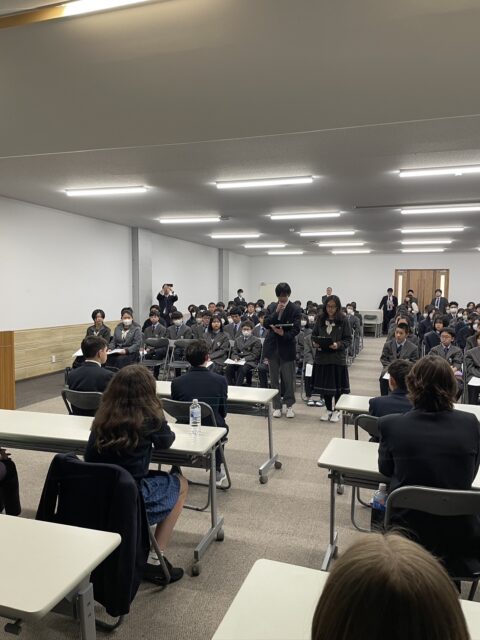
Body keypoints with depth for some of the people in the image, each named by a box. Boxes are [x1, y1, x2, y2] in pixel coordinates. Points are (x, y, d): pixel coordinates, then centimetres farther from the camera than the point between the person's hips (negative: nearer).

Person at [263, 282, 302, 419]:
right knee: (274, 379, 8)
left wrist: (284, 334, -25)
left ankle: (289, 406, 18)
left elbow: (296, 329, -9)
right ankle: (277, 406, 19)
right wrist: (276, 312, -14)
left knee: (288, 379, 2)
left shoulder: (295, 309, -3)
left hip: (287, 347, -3)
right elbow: (265, 324, -4)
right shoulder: (271, 307, 7)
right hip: (272, 346, 3)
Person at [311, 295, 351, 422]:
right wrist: (314, 342, -9)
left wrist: (338, 345, -20)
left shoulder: (343, 320, -5)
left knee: (337, 385, 5)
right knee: (324, 383, 9)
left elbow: (348, 340, -3)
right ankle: (328, 408, 29)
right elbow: (314, 335, 11)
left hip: (338, 357, -2)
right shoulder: (320, 319, 3)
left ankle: (336, 410, 25)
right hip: (322, 356, 3)